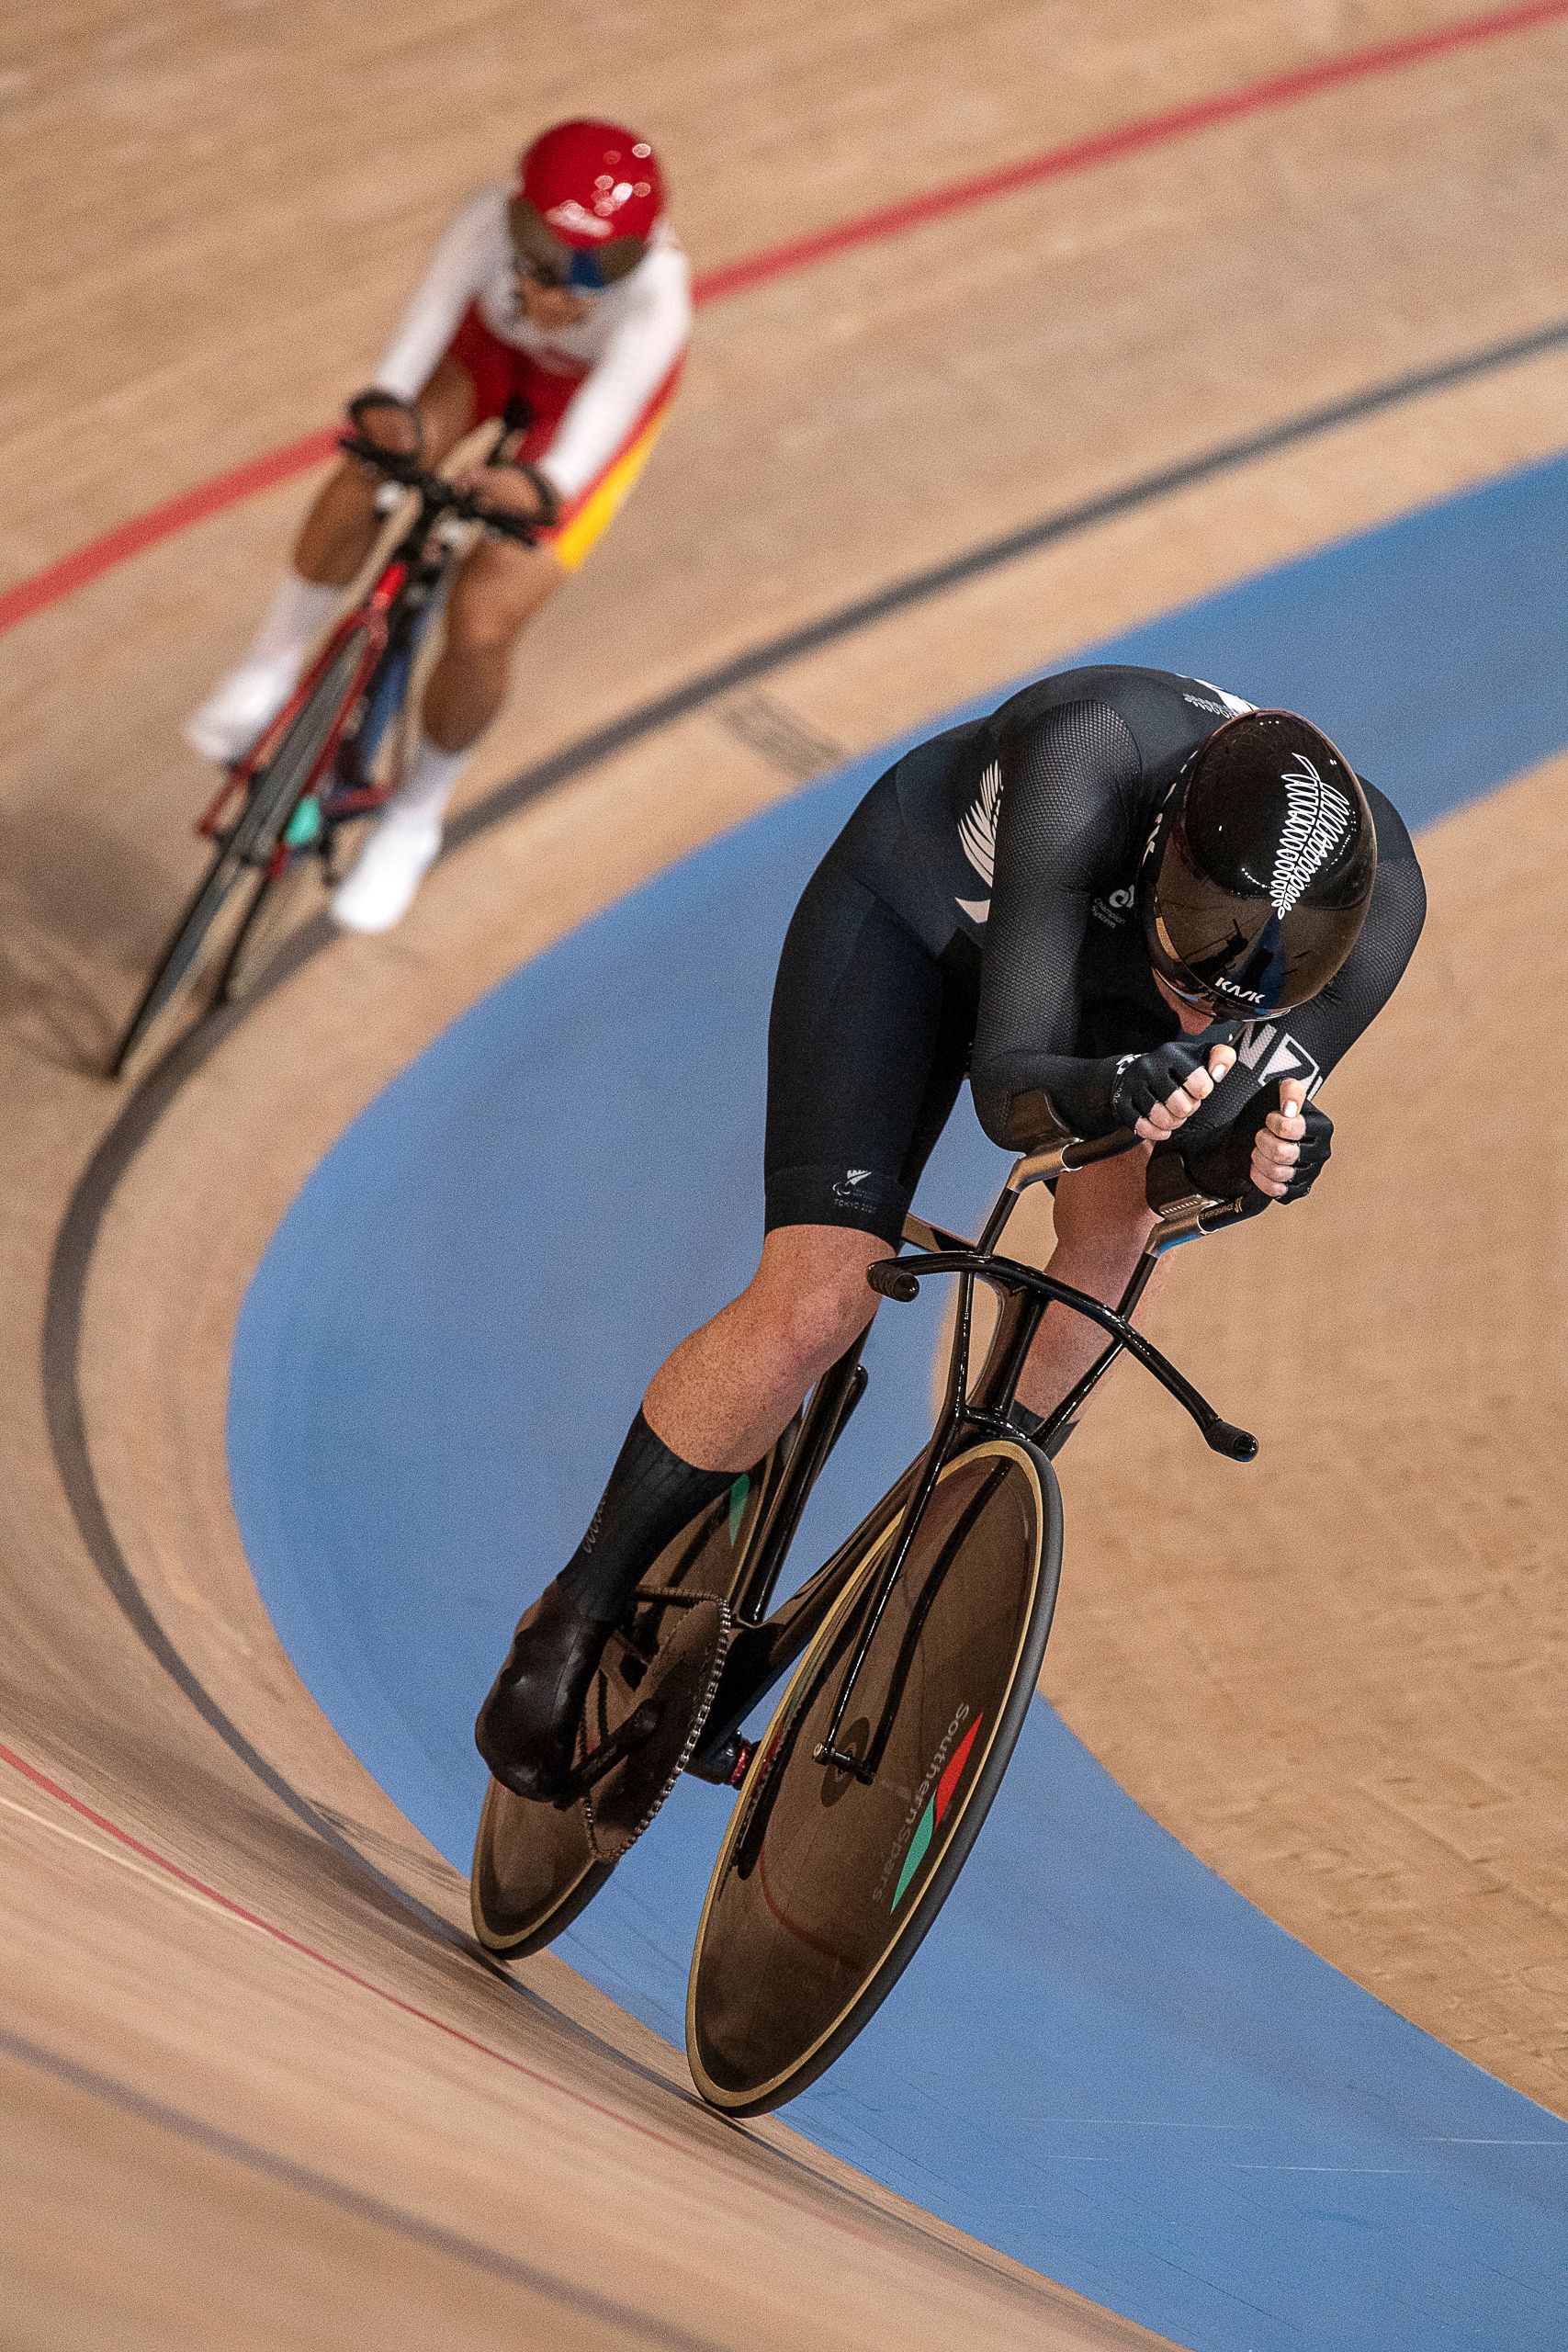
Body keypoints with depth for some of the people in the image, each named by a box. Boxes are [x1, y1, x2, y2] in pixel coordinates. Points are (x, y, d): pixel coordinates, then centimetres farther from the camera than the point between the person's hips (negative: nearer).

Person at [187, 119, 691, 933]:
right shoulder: (491, 223, -38)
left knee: (483, 622, -14)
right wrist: (384, 408, -72)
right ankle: (271, 666, -2)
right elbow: (426, 318, -50)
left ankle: (413, 818, 15)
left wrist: (537, 487, -75)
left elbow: (602, 414, -54)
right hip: (493, 345, 2)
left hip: (592, 387, -2)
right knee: (374, 463, -29)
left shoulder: (656, 290, -42)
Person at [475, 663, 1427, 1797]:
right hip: (916, 912, -5)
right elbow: (1009, 1085, -44)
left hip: (1107, 964, 5)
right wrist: (1109, 1089, -65)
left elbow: (1217, 1144, -28)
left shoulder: (1377, 892, -34)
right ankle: (578, 1617, 4)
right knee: (816, 1305, -16)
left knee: (1120, 1220, -19)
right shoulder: (1089, 762, -45)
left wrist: (1267, 1150, -52)